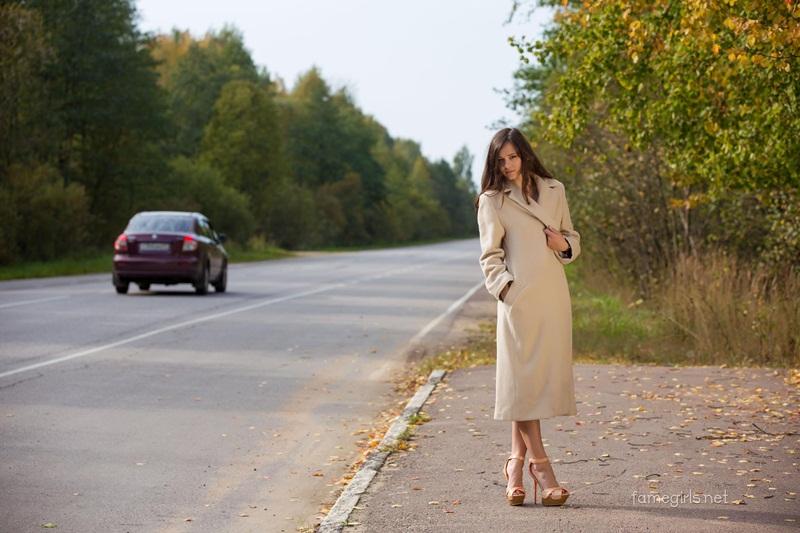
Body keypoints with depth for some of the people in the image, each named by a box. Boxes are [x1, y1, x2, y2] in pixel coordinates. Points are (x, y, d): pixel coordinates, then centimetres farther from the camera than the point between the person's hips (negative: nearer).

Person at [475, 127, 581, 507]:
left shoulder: (554, 191, 14)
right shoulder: (493, 201, 4)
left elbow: (572, 238, 22)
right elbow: (490, 256, 1)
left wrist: (564, 243, 0)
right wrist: (504, 286, -14)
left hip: (554, 295, 4)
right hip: (519, 297, -4)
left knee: (546, 373, 4)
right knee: (522, 376, -7)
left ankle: (516, 462, 14)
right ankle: (539, 465, -3)